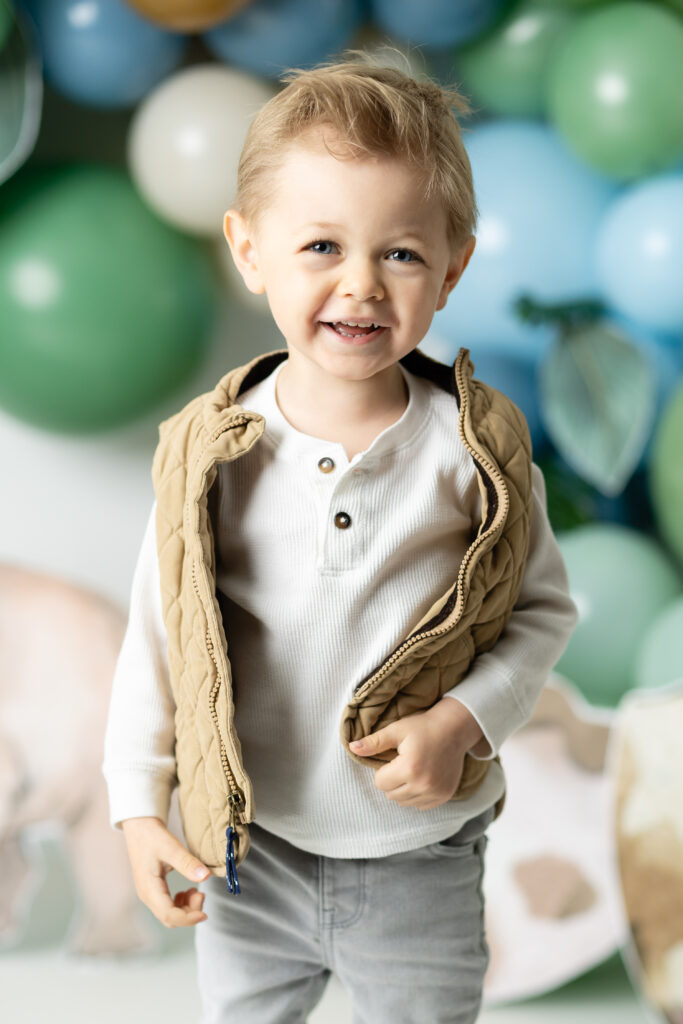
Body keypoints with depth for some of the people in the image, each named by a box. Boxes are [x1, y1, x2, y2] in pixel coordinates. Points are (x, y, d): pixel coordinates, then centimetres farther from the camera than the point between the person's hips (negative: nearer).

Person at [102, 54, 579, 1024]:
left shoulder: (475, 448, -14)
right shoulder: (209, 452, -12)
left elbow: (544, 607, -2)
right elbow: (156, 632, -3)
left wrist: (467, 719, -17)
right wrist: (138, 802, -2)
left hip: (422, 866, -1)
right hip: (246, 849, 1)